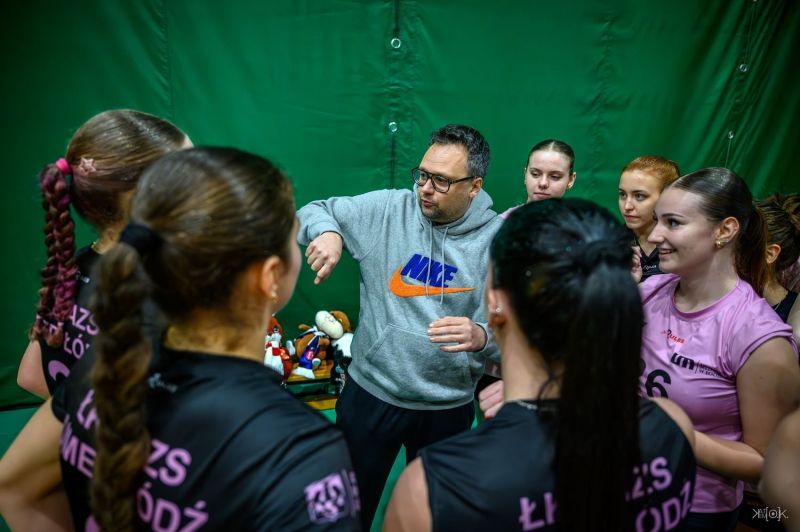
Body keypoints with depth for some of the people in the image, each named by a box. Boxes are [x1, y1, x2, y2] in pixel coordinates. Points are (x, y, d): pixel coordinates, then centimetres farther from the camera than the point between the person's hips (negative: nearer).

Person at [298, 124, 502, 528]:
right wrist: (327, 232, -20)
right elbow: (314, 212, 3)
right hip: (370, 392, 1)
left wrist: (481, 337, -34)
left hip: (448, 408, 0)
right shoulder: (386, 209, -8)